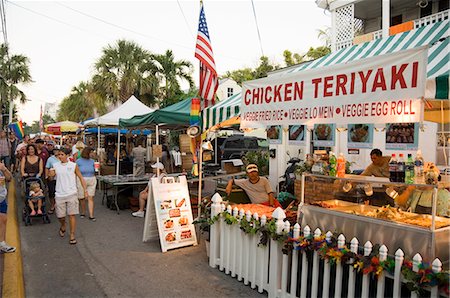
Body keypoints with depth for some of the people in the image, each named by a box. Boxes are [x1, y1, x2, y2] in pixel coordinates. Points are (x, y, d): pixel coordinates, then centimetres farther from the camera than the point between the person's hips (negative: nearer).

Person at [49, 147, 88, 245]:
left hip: (71, 194, -2)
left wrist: (85, 190, -4)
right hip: (59, 194, 2)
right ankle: (63, 227, 40)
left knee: (72, 215, -2)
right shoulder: (55, 166, 6)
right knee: (60, 216, 6)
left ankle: (72, 236, 8)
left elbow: (81, 178, 4)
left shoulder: (73, 165, 0)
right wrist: (51, 174, -10)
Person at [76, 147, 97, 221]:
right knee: (82, 198, 7)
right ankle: (83, 212, 28)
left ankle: (91, 215, 0)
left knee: (91, 198, -2)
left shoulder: (92, 161, 8)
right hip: (81, 181, -2)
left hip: (91, 181, 2)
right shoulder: (78, 161, -2)